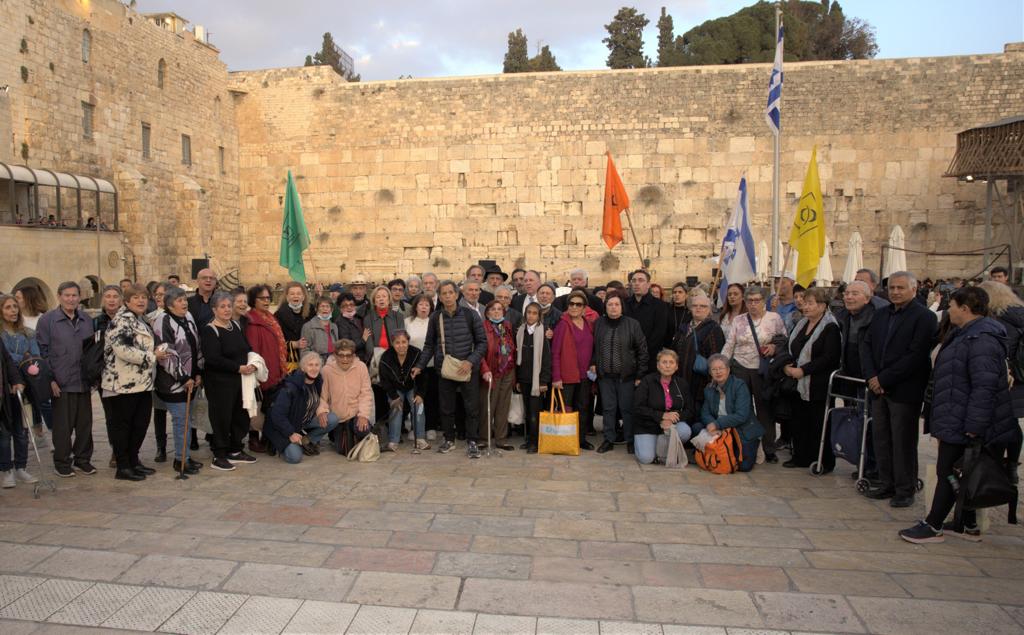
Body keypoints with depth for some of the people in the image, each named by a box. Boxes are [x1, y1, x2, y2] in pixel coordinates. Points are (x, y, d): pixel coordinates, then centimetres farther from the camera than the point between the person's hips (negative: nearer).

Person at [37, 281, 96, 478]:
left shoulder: (87, 320, 10)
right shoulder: (47, 320, -2)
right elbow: (42, 351, -4)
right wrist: (50, 379, -10)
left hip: (84, 382, 4)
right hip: (61, 383, -4)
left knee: (85, 423, 9)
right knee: (63, 425, 2)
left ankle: (82, 459, 22)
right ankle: (62, 463, 15)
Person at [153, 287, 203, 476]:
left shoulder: (189, 318, 11)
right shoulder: (163, 321, -13)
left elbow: (197, 347, 16)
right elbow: (168, 353, -18)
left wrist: (198, 373, 9)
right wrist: (184, 378, -16)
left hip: (190, 379, 7)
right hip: (173, 381, -7)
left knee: (186, 419, 13)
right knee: (181, 420, -4)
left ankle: (184, 456, 23)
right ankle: (181, 460, 6)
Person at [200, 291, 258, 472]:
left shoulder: (236, 326, 13)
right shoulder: (209, 331, -11)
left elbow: (247, 348, 19)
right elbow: (213, 358, -21)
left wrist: (252, 363, -1)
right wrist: (239, 368, -20)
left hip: (240, 381, 8)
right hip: (219, 382, -8)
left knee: (241, 416, 12)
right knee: (221, 418, -2)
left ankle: (235, 451, 27)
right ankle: (218, 457, 9)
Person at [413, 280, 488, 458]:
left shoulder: (470, 315, -4)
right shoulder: (435, 318, 2)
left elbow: (482, 342, -1)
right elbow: (429, 345, 11)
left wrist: (470, 361, -13)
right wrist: (420, 366, 3)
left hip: (468, 368, -2)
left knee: (471, 407, 1)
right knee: (446, 407, 11)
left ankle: (472, 442, 14)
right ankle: (449, 439, 27)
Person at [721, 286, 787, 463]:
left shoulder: (774, 318, 2)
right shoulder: (738, 321, 7)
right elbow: (728, 346, 5)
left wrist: (774, 347, -15)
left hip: (763, 370, -2)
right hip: (740, 369, 2)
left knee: (765, 409, 4)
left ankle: (769, 450, 14)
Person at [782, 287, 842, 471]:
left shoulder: (830, 328, -10)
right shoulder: (800, 325, 13)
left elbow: (829, 358, -19)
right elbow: (790, 349, 17)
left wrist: (802, 370, -20)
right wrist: (787, 366, -2)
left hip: (818, 387, -7)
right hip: (798, 385, 7)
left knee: (819, 425, 1)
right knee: (799, 422, 11)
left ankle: (825, 462, 14)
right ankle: (801, 457, 23)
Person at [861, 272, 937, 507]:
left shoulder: (924, 317, -8)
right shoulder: (880, 315, 13)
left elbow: (916, 355, -16)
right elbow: (866, 345, 9)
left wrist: (884, 379, -15)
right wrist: (872, 376, -6)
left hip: (905, 390, -6)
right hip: (879, 389, 6)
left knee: (903, 442, 2)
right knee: (881, 439, 11)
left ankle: (905, 490, 14)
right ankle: (886, 485, 23)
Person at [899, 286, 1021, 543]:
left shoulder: (981, 339, -21)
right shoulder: (966, 334, 14)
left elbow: (984, 386, -26)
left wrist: (973, 426, -25)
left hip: (962, 423, -11)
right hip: (957, 421, 11)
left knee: (949, 472, -1)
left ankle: (933, 527, 8)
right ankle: (969, 525, 28)